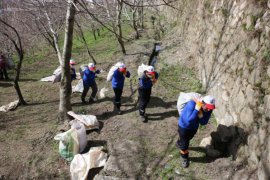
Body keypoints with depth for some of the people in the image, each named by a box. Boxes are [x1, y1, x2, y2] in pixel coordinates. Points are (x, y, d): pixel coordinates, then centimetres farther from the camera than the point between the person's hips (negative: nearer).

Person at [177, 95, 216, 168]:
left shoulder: (208, 109, -23)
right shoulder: (192, 104, -40)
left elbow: (203, 123, -19)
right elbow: (189, 120, -44)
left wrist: (201, 115, -38)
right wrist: (197, 110, -49)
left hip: (194, 127, 6)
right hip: (184, 126, -6)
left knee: (187, 138, 32)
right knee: (184, 144, 4)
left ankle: (179, 143, 65)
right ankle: (185, 158, 33)